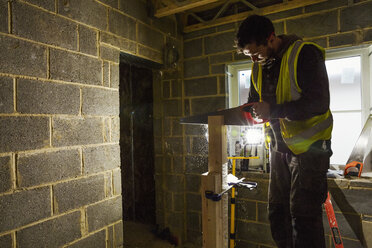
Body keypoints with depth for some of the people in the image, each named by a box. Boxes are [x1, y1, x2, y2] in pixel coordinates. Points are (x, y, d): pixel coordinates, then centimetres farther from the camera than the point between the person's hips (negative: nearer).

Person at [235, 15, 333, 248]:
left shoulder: (305, 53, -15)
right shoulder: (259, 66, 7)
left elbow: (319, 103, -22)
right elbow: (255, 104, 16)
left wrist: (273, 111, -26)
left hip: (310, 145, -7)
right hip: (280, 147, 7)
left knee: (304, 216, -3)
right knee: (277, 212, 13)